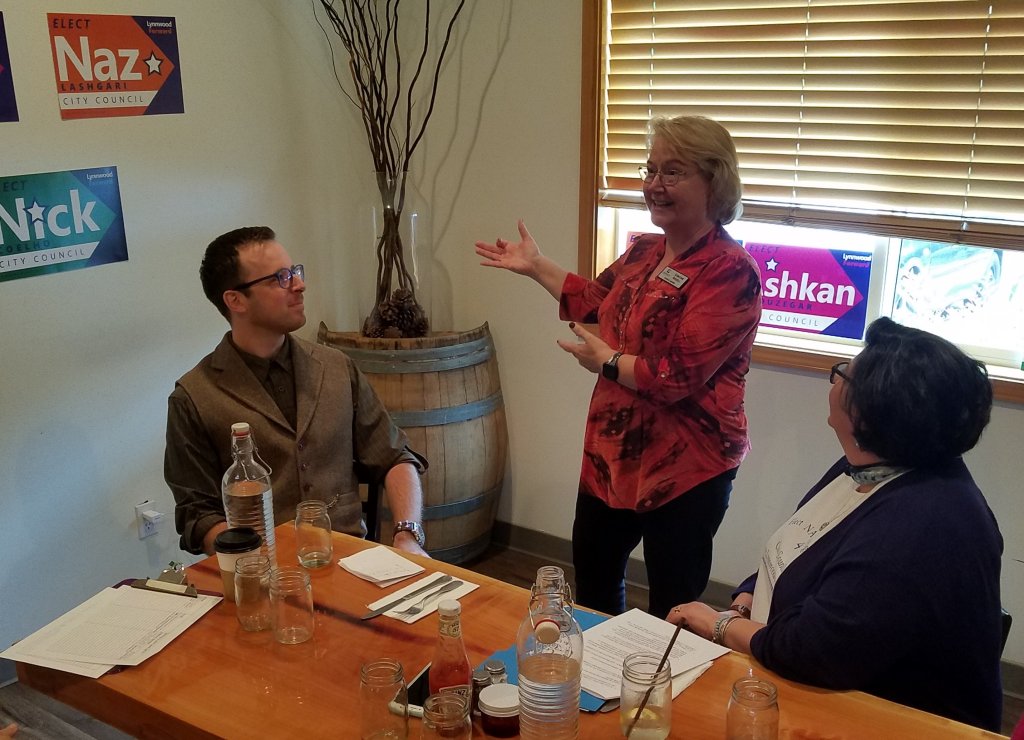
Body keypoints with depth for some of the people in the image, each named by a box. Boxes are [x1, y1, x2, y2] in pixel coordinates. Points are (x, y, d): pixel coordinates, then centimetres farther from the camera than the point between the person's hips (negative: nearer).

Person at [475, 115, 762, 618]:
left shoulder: (729, 271, -22)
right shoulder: (644, 251, 4)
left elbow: (678, 376, -27)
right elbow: (597, 301, 25)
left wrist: (607, 361, -13)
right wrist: (536, 268, 23)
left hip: (687, 467, -9)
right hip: (612, 453, 9)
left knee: (674, 604, 7)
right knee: (592, 567, 26)